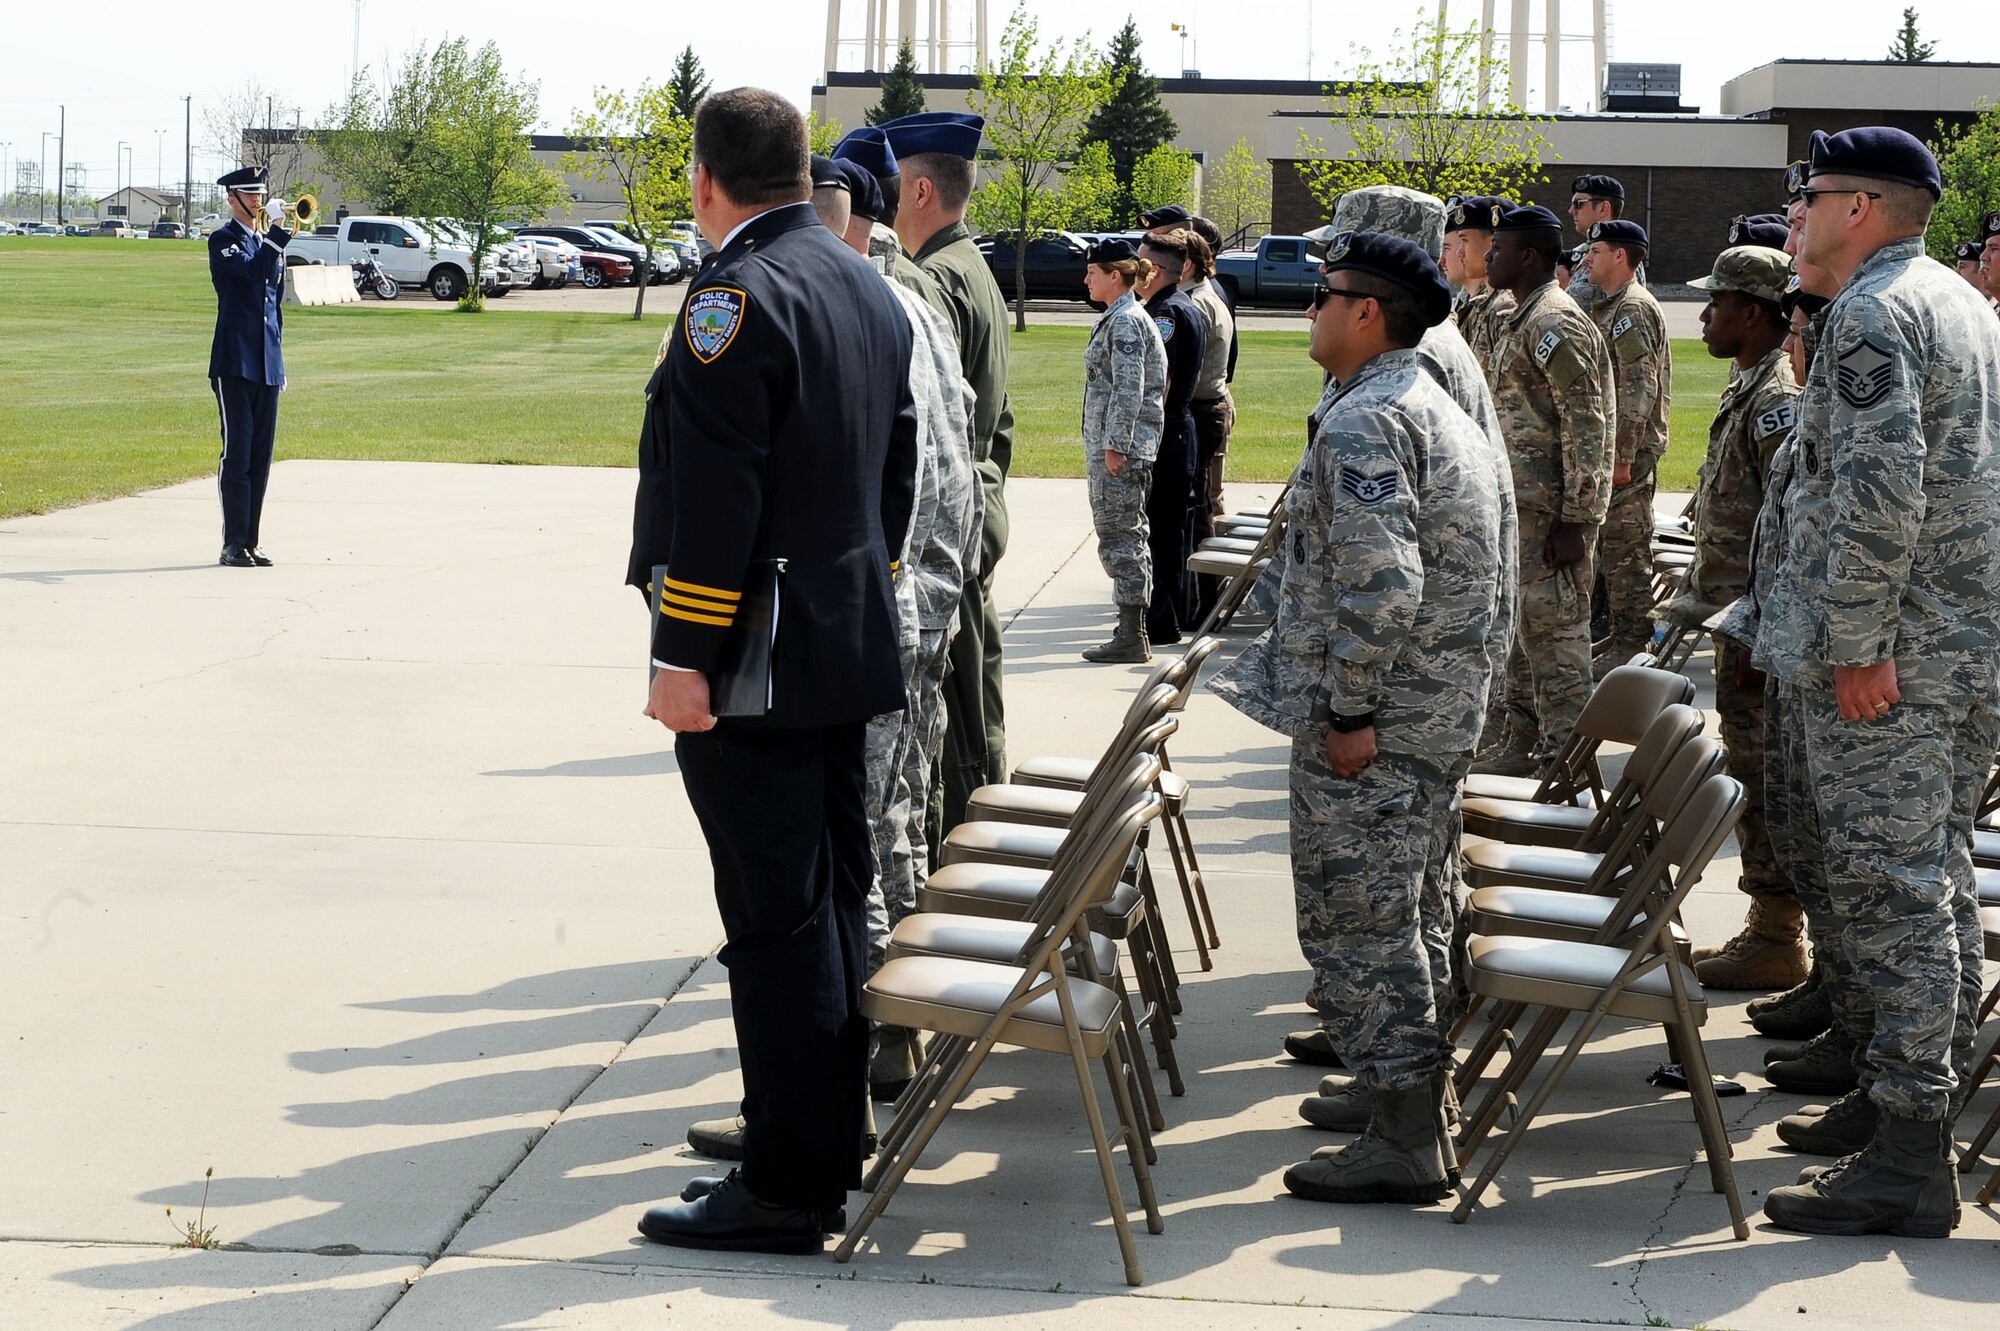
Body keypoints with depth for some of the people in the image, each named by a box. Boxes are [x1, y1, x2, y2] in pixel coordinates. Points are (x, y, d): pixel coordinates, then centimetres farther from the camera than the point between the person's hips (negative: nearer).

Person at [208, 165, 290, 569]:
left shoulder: (269, 242, 19)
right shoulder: (222, 240, -3)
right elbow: (253, 270, -22)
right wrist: (278, 230, -20)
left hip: (267, 364, 7)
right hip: (235, 363, -7)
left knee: (261, 456, 6)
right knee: (237, 455, -7)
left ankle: (251, 542, 10)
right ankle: (233, 545, -4)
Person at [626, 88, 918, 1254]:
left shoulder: (738, 295, -17)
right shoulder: (873, 290, 12)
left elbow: (714, 497, -21)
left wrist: (685, 659, -19)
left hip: (756, 667, -9)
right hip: (849, 650, 9)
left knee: (779, 916, -6)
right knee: (834, 899, 17)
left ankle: (792, 1186, -1)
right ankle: (828, 1129, 29)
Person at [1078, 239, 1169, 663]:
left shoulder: (1126, 321, -15)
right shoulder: (1120, 318, 17)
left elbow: (1128, 389, -21)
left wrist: (1115, 446, -21)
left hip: (1121, 450, -11)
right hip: (1113, 445, 11)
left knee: (1121, 539, -7)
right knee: (1129, 539, 12)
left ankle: (1131, 638, -5)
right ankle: (1132, 633, 17)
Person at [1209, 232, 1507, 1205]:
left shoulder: (1362, 424, -17)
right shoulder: (1441, 411, 16)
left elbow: (1379, 584, -27)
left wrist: (1348, 711, -21)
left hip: (1372, 724, -10)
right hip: (1442, 711, 10)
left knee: (1352, 923, -4)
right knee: (1393, 912, 20)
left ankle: (1407, 1141, -1)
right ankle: (1409, 1086, 29)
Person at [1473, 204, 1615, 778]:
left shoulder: (1556, 325, -17)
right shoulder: (1521, 321, 16)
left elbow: (1585, 427, -21)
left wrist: (1574, 520, -22)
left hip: (1551, 511, -10)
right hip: (1521, 505, 10)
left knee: (1555, 634, -5)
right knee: (1521, 629, 16)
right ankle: (1522, 747, 25)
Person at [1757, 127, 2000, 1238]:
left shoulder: (1873, 314, -14)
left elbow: (1880, 489, -25)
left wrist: (1856, 643, -22)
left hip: (1883, 660, -10)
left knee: (1888, 892, -8)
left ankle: (1907, 1160, -7)